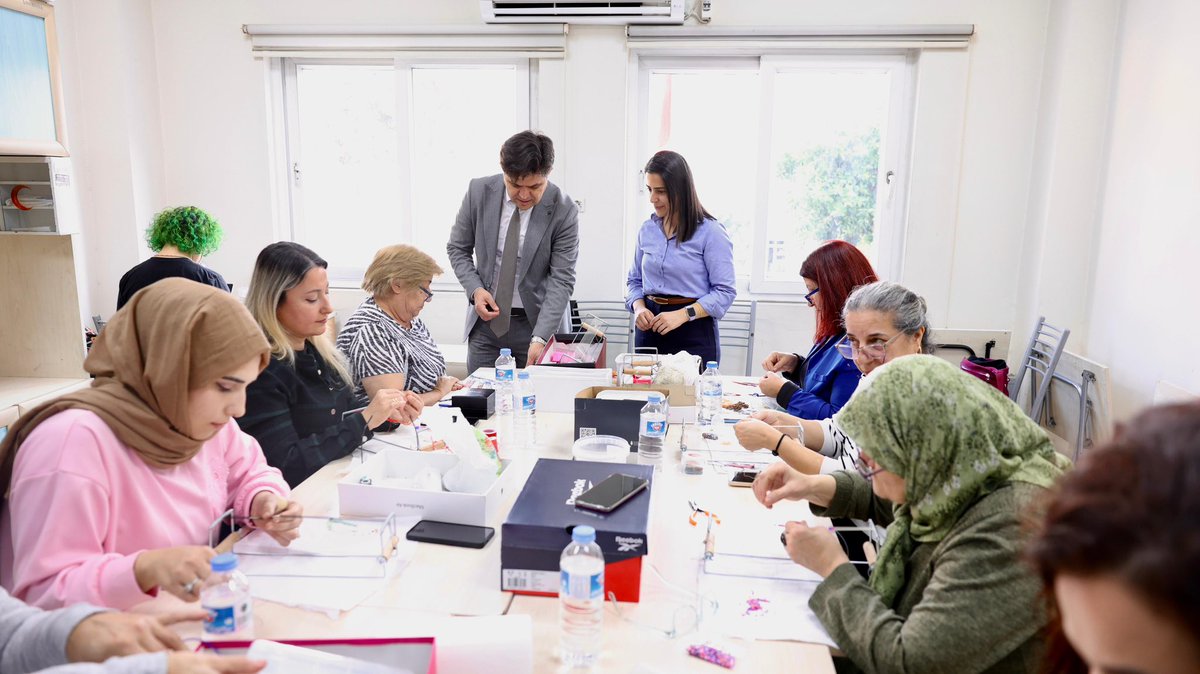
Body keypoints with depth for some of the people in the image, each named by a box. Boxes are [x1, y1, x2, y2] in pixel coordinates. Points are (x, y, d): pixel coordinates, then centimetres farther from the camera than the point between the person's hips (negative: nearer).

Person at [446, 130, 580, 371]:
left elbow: (561, 280, -15)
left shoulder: (564, 211, -15)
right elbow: (457, 248, 5)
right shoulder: (479, 191, -7)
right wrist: (475, 289, -12)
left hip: (537, 321, -2)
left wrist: (540, 338, -25)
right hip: (486, 319, 2)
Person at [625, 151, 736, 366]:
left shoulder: (710, 232, -9)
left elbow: (725, 290, -11)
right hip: (650, 330, 5)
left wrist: (683, 314, -21)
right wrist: (638, 308, -5)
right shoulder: (647, 230, 8)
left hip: (694, 333, -4)